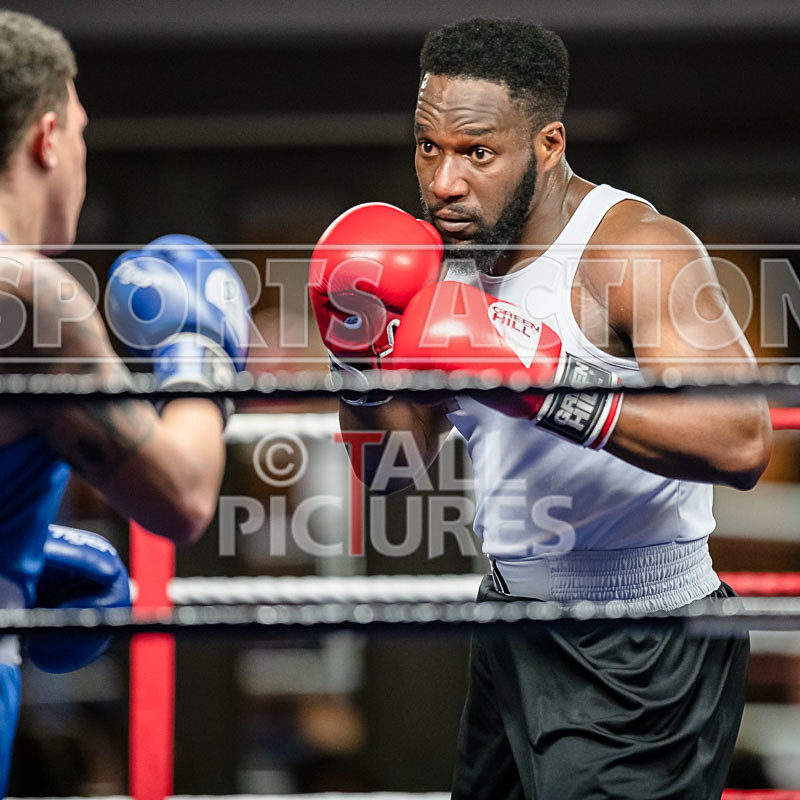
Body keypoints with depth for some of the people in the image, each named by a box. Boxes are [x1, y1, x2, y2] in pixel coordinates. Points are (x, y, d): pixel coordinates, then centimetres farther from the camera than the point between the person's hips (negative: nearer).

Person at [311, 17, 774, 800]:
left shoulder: (634, 249, -20)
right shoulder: (449, 257, 5)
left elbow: (742, 441, -35)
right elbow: (389, 468, 11)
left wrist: (543, 381, -40)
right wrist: (361, 361, -9)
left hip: (636, 663, -8)